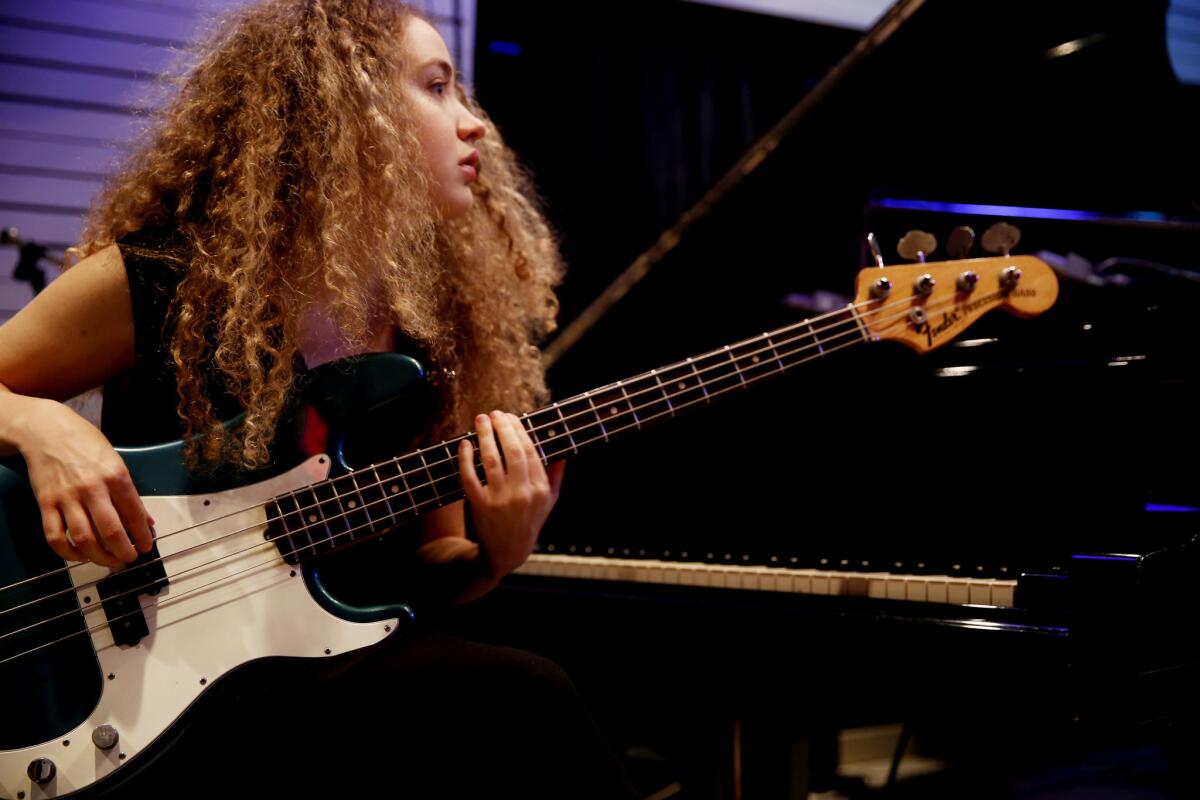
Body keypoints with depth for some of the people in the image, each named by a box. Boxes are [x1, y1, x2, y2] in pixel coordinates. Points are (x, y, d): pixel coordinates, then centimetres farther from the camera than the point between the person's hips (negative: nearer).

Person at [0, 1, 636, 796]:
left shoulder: (433, 328, 5)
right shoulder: (157, 282, -8)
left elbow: (424, 572, 12)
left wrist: (494, 556, -9)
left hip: (356, 665, 5)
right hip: (170, 698, -5)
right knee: (523, 700, -29)